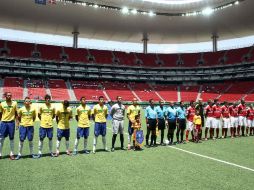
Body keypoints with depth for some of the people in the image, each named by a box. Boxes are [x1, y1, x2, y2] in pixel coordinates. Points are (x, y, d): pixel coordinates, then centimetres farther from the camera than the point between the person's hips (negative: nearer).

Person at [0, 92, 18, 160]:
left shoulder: (14, 103, 1)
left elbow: (16, 113, 4)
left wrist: (17, 122, -1)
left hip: (11, 122, 0)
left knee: (11, 139, 6)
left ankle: (12, 154, 14)